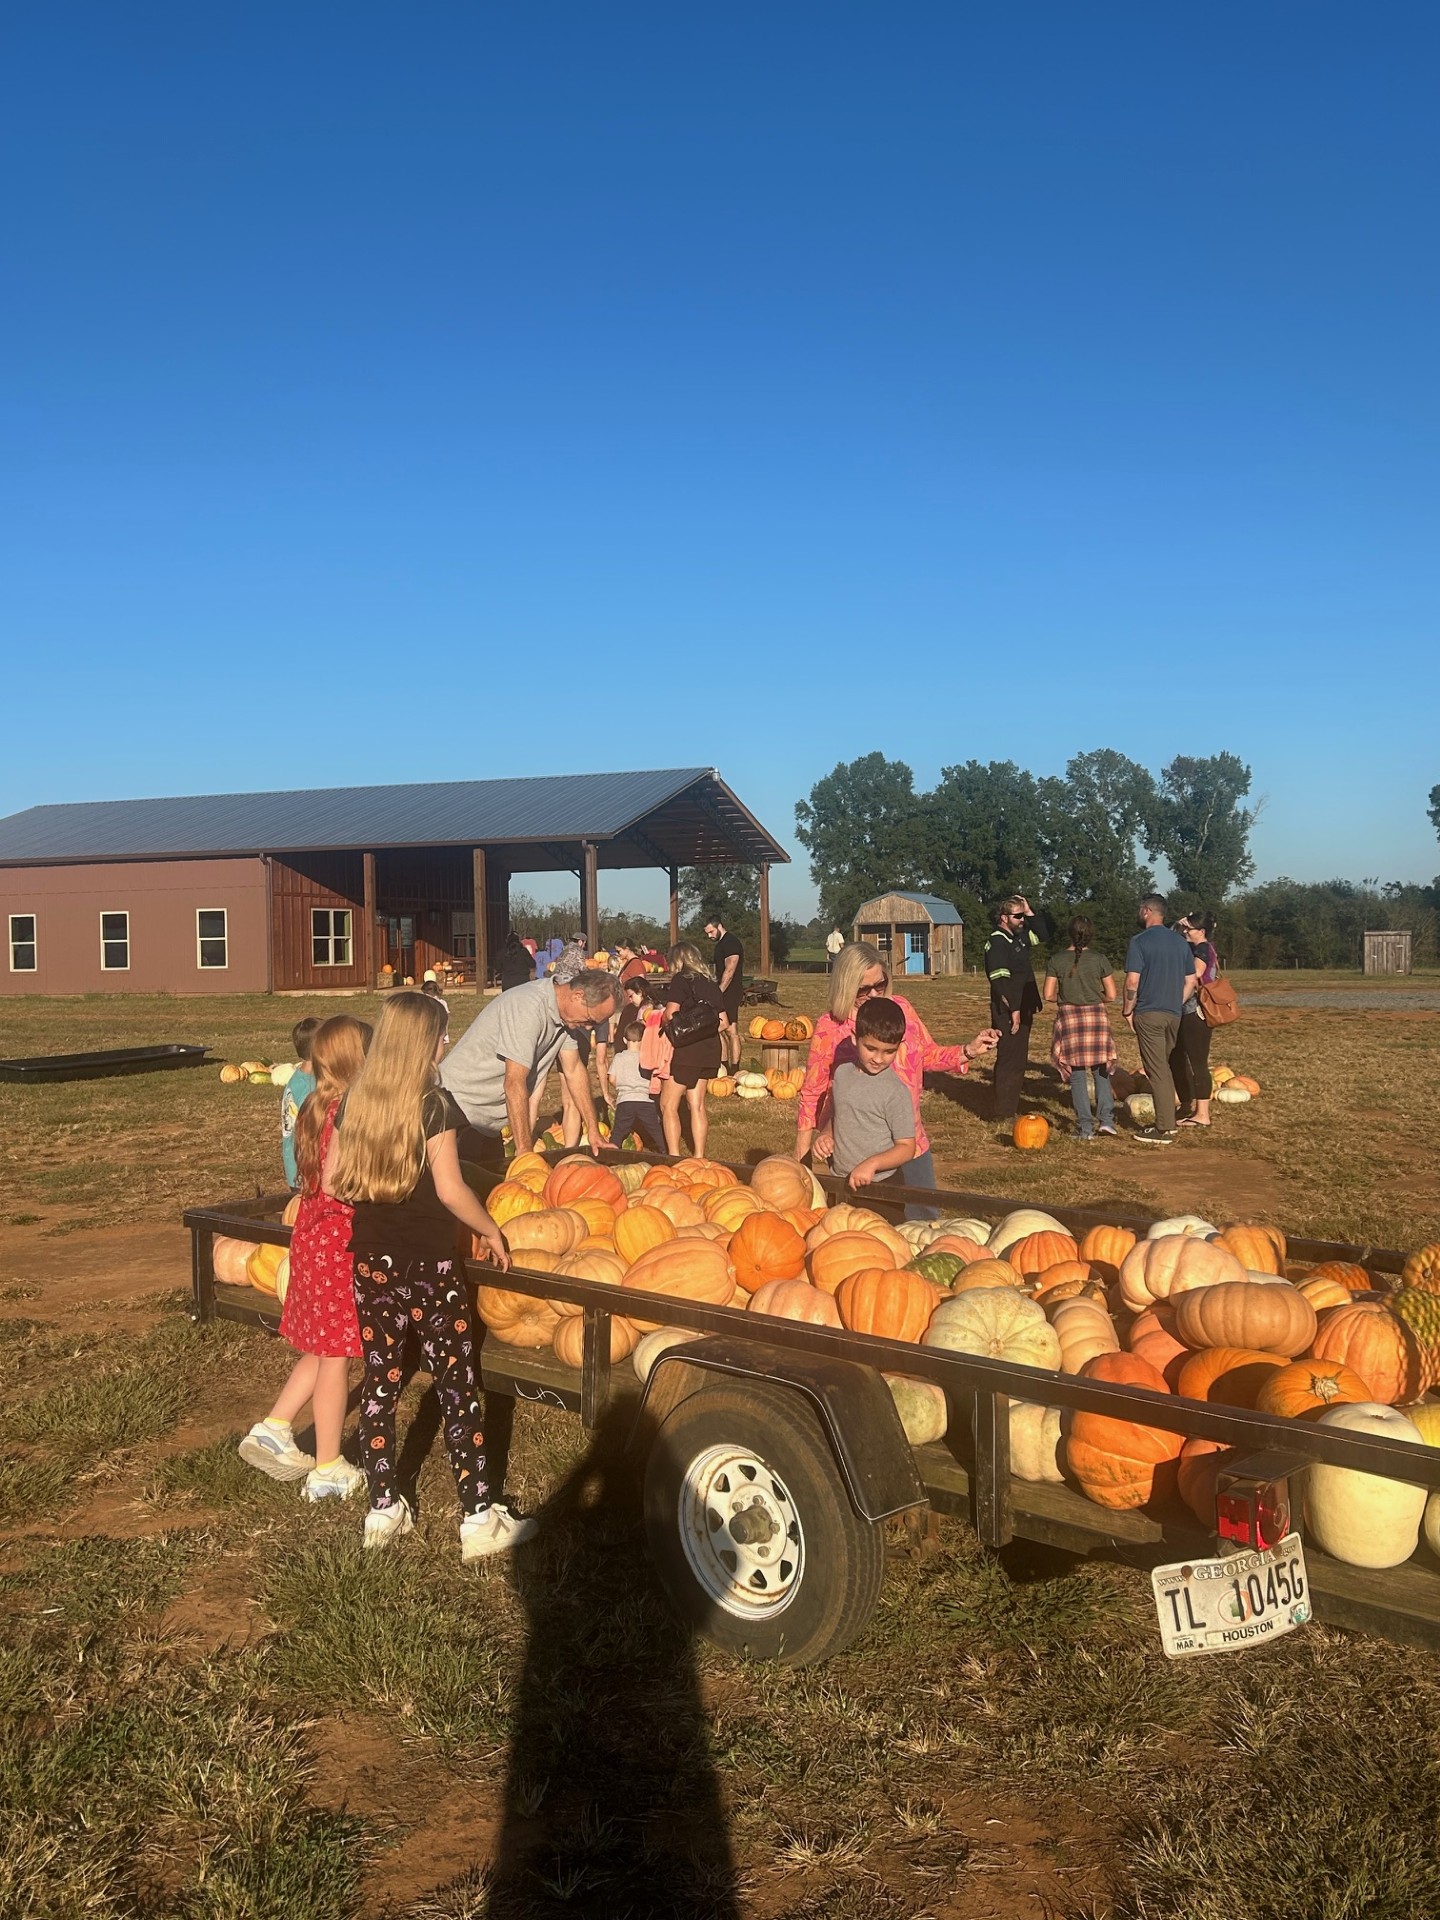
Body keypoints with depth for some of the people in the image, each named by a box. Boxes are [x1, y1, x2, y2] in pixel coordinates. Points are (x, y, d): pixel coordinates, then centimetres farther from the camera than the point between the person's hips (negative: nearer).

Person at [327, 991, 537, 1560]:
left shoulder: (354, 1102, 3)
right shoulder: (433, 1104, -13)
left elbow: (333, 1182, 6)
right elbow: (450, 1189, -17)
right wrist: (491, 1232, -3)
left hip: (370, 1262, 5)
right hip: (429, 1263, -5)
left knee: (380, 1382, 12)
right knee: (457, 1387, 2)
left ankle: (383, 1511, 20)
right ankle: (479, 1518, 6)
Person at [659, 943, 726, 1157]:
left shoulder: (680, 980, -7)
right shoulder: (710, 984, 13)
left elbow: (671, 1014, -18)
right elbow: (723, 1022, 12)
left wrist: (666, 1022, 2)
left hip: (686, 1050, -7)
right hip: (710, 1049, 7)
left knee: (668, 1105, 2)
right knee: (697, 1105, 14)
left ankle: (674, 1156, -3)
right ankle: (699, 1156, 15)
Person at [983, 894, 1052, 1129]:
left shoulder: (1020, 936, 12)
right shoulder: (997, 942, -14)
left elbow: (1044, 933, 25)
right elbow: (1000, 981, -21)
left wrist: (1029, 912, 11)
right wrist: (1013, 1010, -23)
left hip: (1023, 1009, 9)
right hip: (1007, 1012, -9)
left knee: (1019, 1061, 13)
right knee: (1008, 1061, -8)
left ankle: (1012, 1107, 21)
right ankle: (1002, 1113, -4)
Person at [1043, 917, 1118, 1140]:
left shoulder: (1057, 960, -5)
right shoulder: (1099, 960, -4)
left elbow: (1048, 996, -4)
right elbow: (1111, 995, -2)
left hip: (1069, 1018, 0)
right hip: (1096, 1016, 0)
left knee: (1077, 1074, 5)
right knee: (1101, 1070, 14)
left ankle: (1085, 1126, 5)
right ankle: (1105, 1118, 3)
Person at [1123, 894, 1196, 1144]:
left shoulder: (1140, 941, -10)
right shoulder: (1181, 941, 9)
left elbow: (1132, 983, -15)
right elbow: (1191, 981, 10)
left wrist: (1128, 1011, -3)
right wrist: (1176, 1005, 17)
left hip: (1149, 1014, -6)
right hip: (1174, 1014, 6)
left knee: (1157, 1071, -4)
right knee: (1163, 1067, 19)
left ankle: (1164, 1130, -3)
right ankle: (1167, 1120, 23)